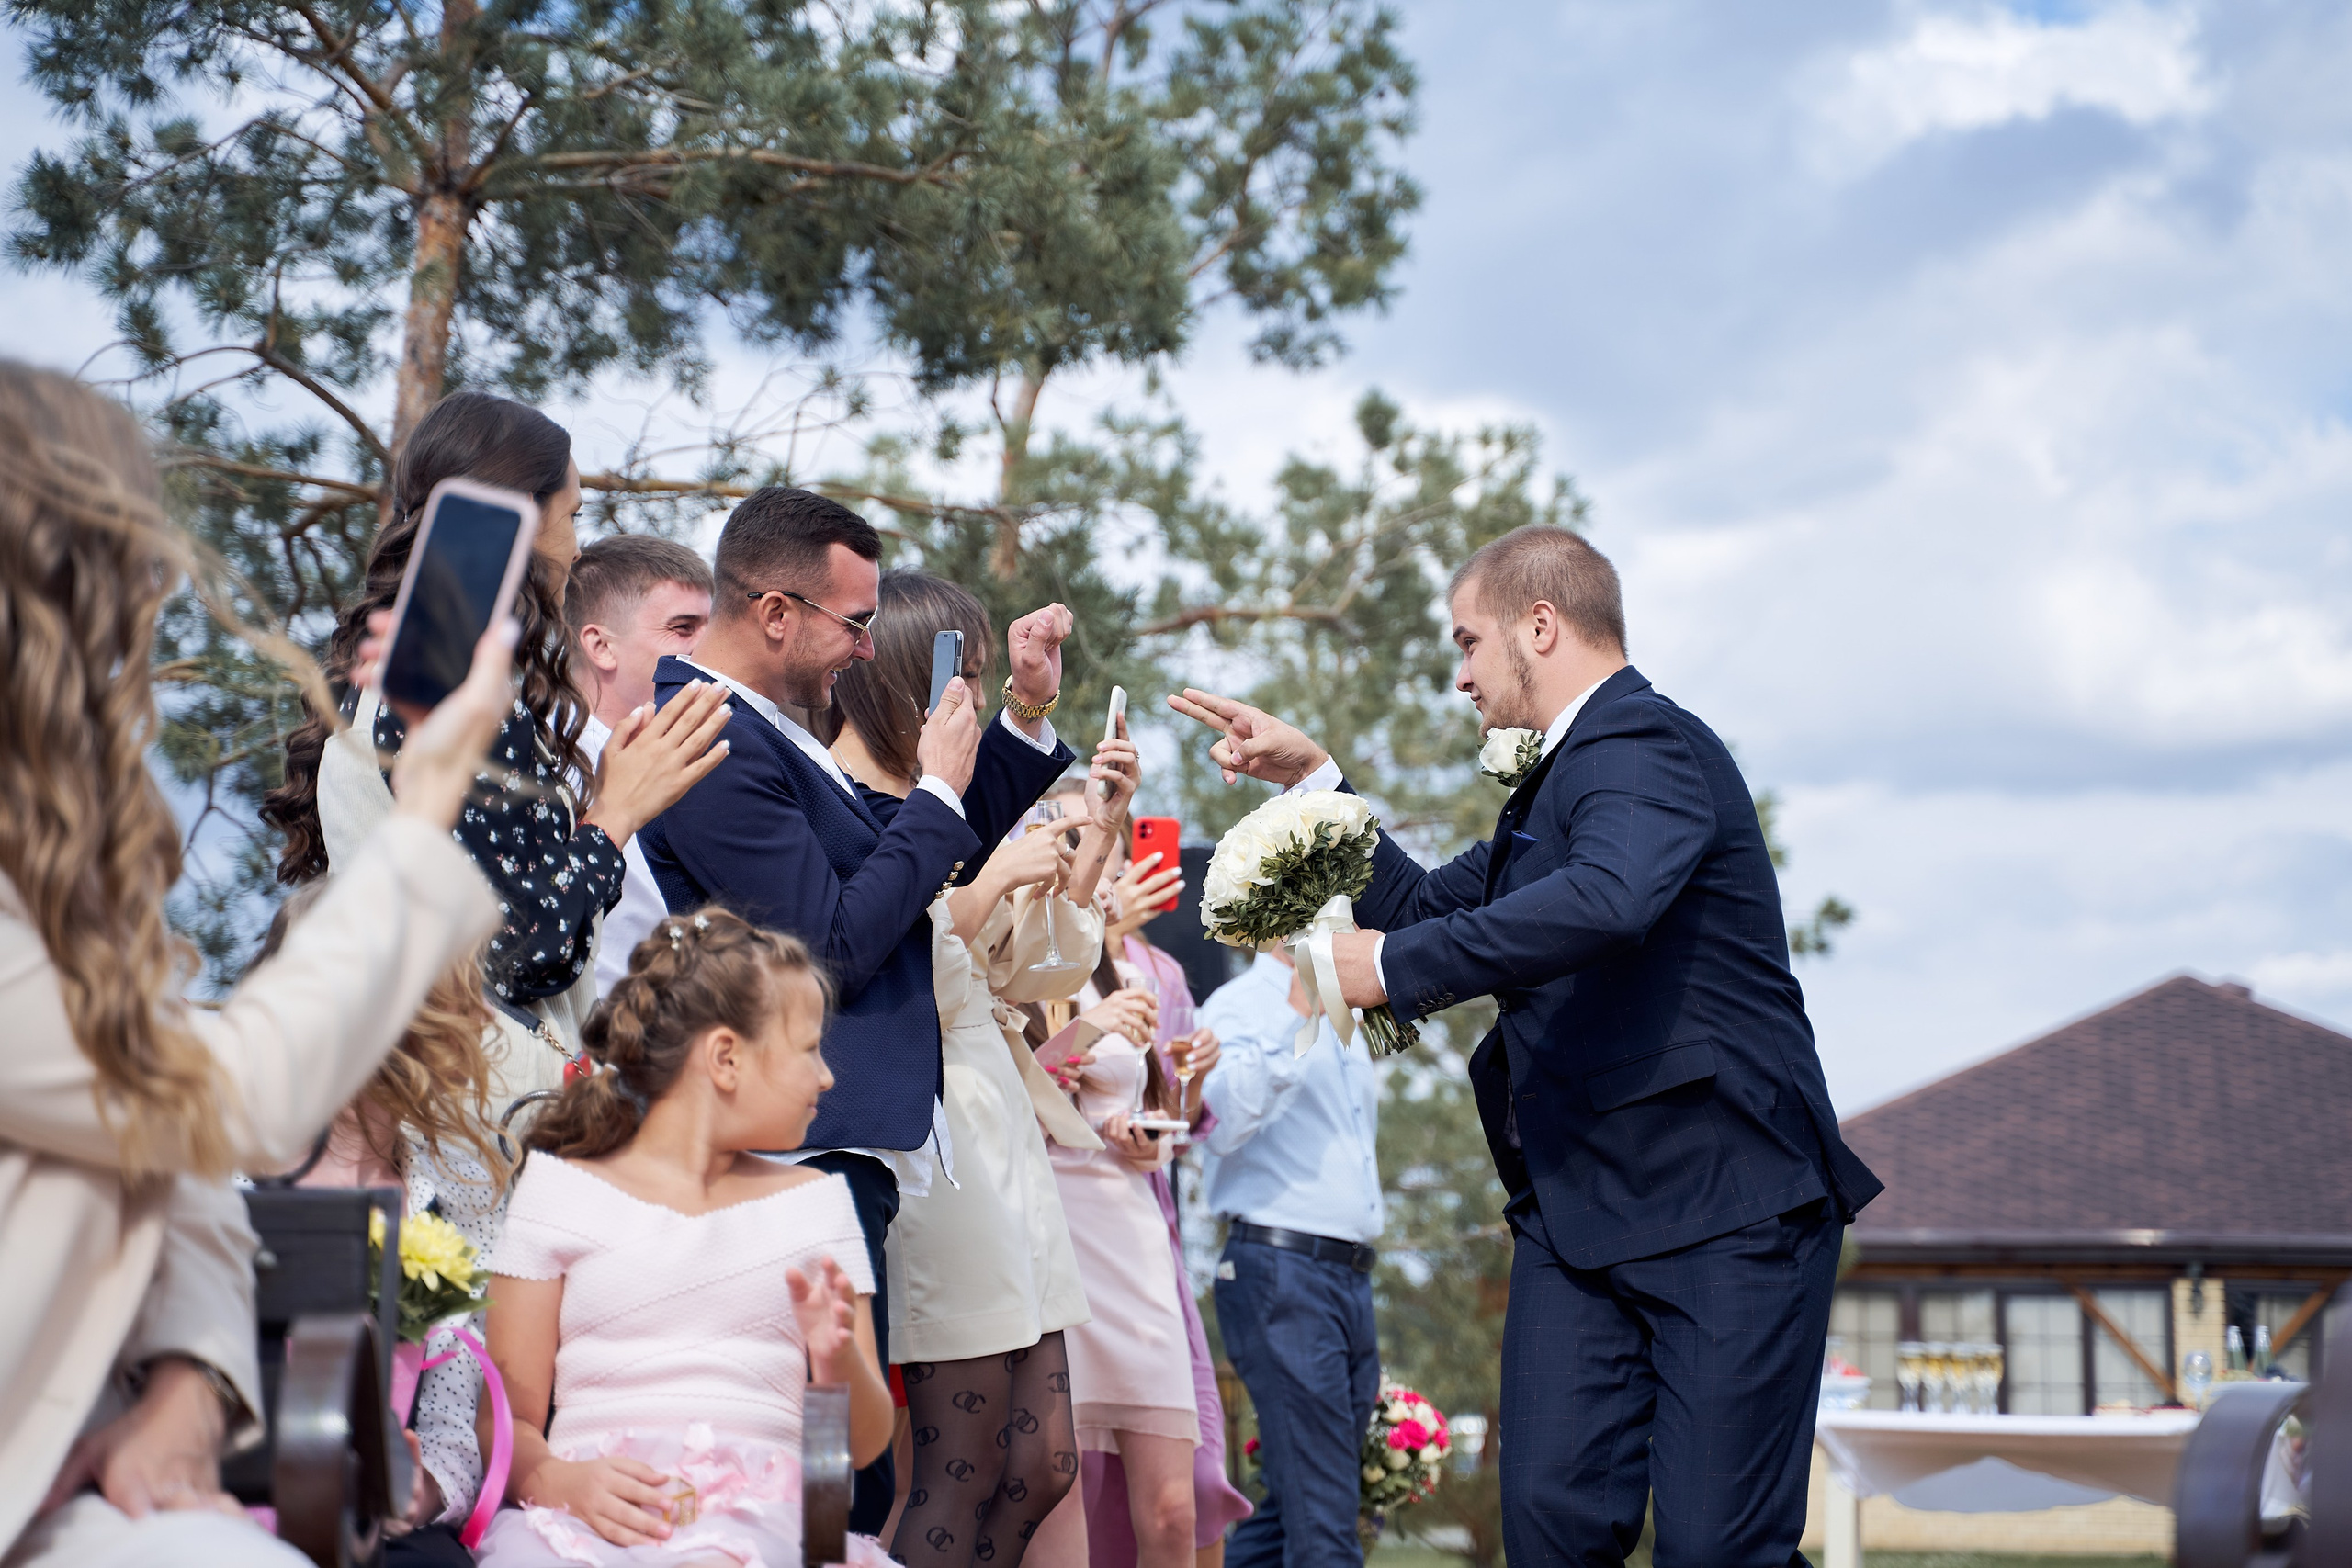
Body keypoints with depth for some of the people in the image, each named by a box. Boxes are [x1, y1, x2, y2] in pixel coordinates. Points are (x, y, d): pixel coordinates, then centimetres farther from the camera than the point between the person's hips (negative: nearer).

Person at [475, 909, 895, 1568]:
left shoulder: (813, 1201, 23)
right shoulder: (560, 1189, 15)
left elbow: (863, 1444, 18)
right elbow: (508, 1420, 7)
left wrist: (839, 1361, -5)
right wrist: (558, 1479, -15)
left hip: (760, 1512, 1)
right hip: (593, 1511, 0)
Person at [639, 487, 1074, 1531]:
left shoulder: (760, 734, 18)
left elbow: (931, 869, 25)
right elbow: (834, 945, -18)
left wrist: (1027, 716, 16)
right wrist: (939, 795, -8)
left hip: (838, 1157, 11)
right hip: (803, 1161, -11)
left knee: (850, 1479, 11)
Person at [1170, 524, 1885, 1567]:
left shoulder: (1645, 743, -11)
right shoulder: (1557, 780, 23)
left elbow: (1607, 899, -32)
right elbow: (1431, 909, 31)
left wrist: (1394, 965, -24)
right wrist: (1310, 775, 25)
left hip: (1724, 1208, -9)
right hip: (1575, 1212, 9)